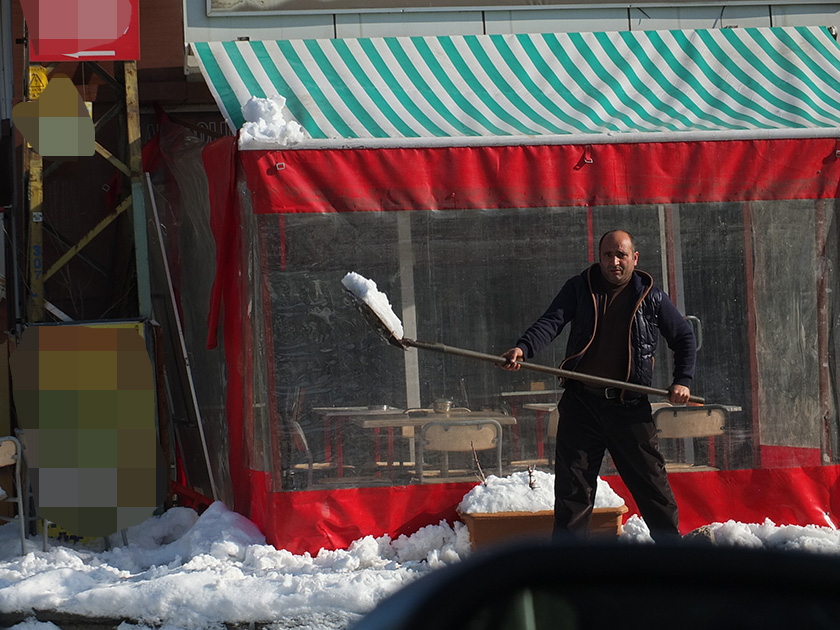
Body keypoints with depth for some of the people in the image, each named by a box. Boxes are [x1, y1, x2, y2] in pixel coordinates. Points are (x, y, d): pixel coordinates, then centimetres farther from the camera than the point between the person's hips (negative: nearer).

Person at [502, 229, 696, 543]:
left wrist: (682, 381, 1)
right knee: (571, 485, 2)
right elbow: (551, 322, -10)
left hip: (629, 407, 0)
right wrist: (523, 348, -29)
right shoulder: (579, 288, 4)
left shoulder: (652, 298, 4)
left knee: (651, 479, 4)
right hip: (581, 402, 1)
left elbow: (685, 338, 15)